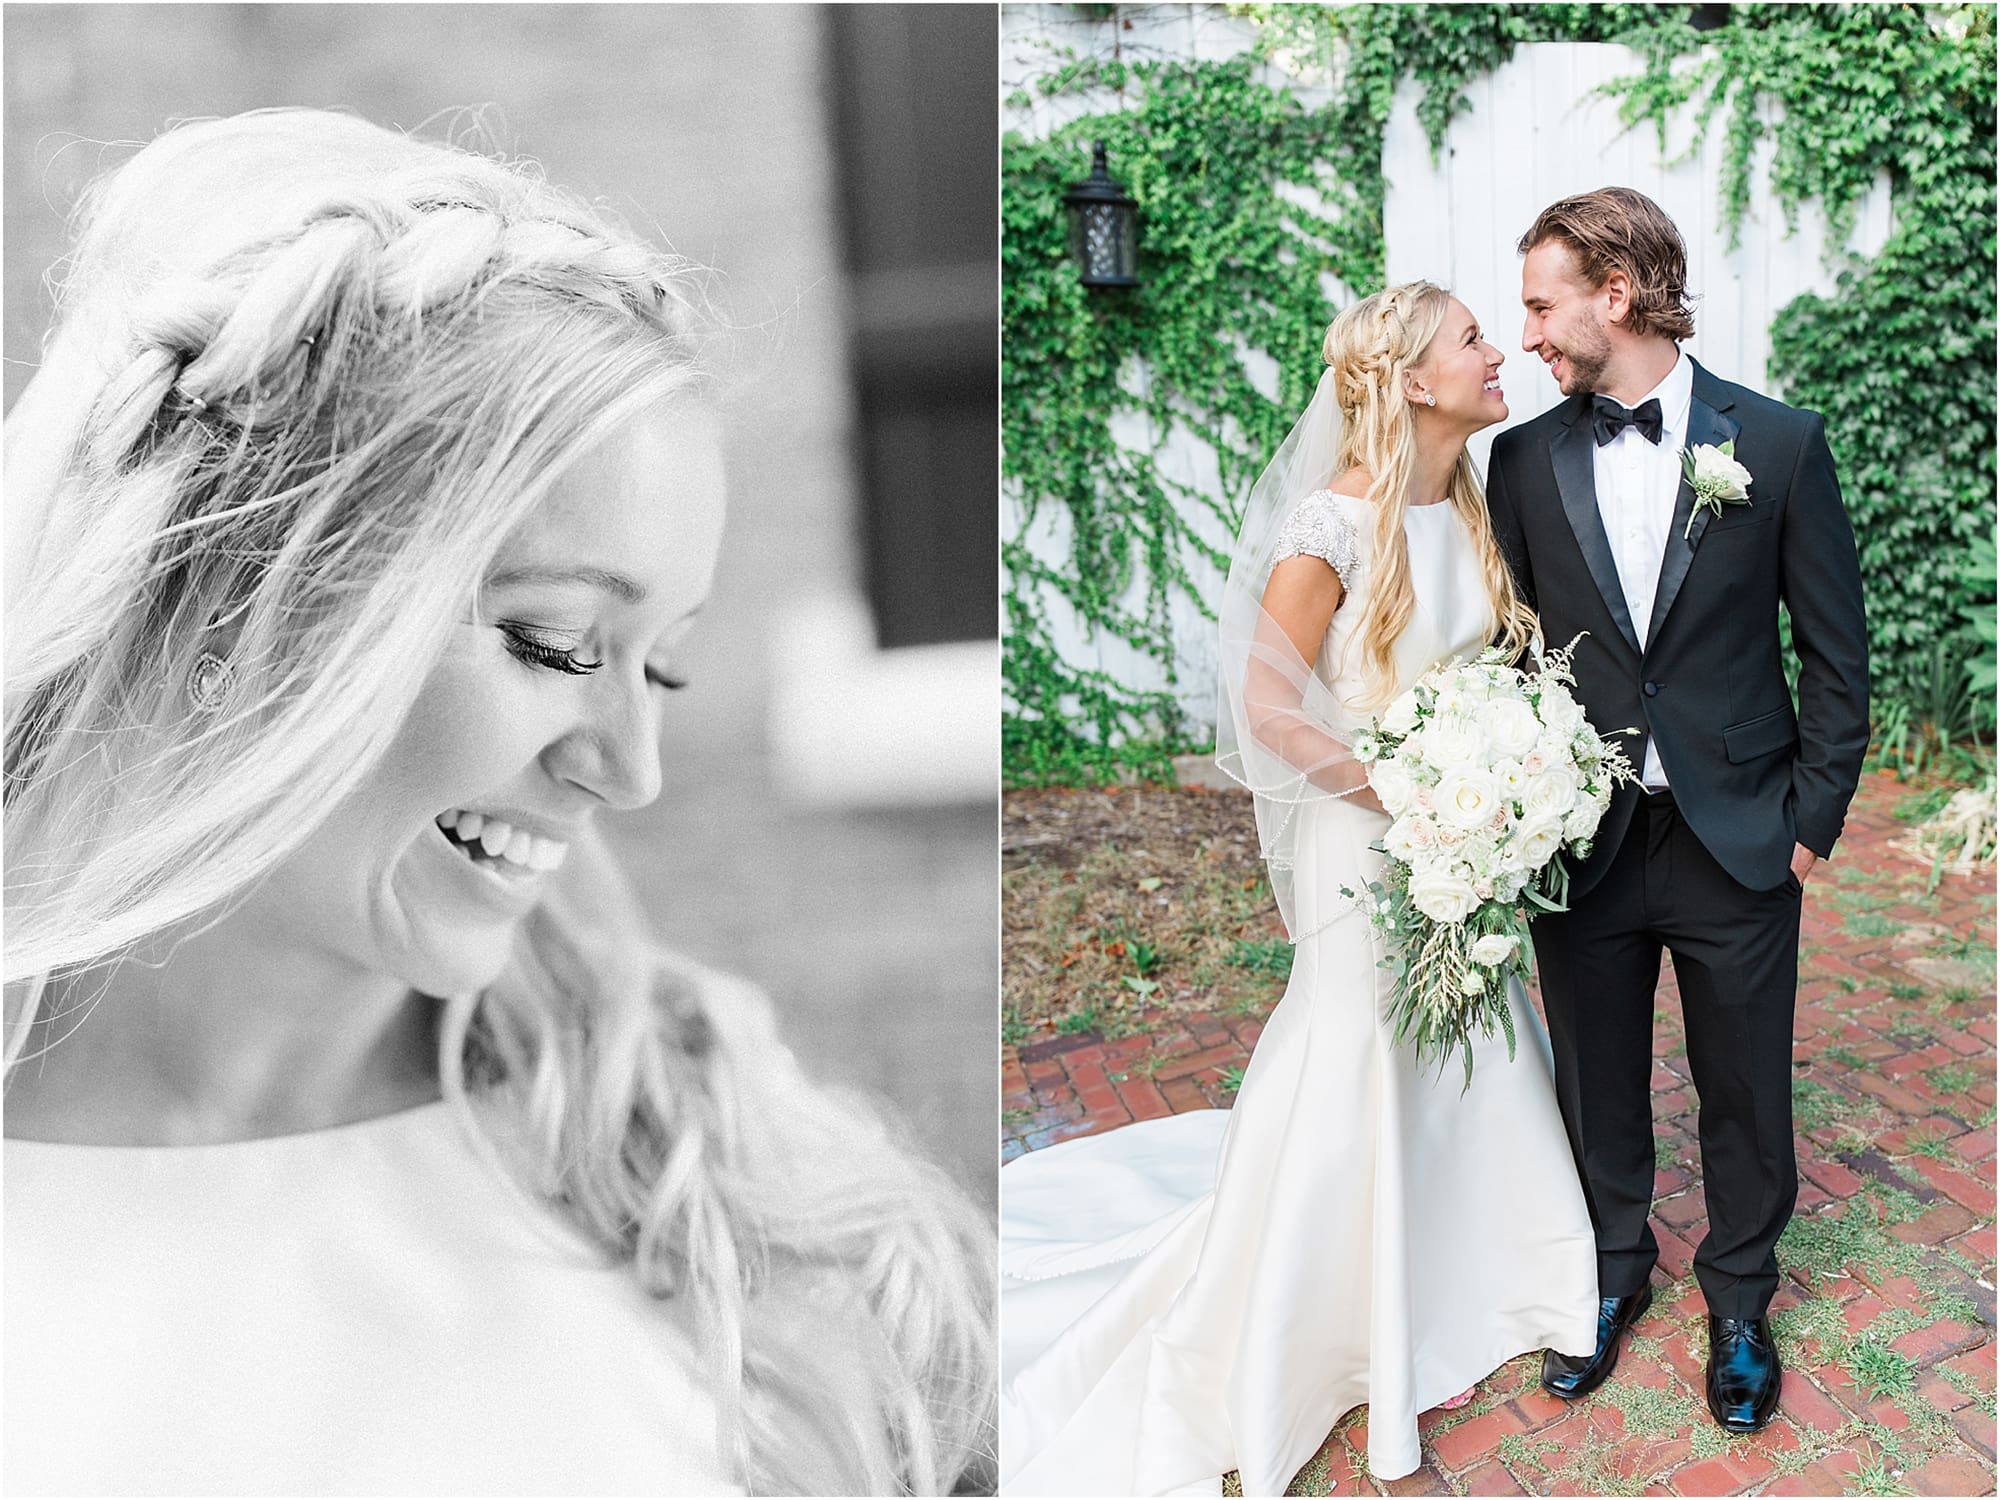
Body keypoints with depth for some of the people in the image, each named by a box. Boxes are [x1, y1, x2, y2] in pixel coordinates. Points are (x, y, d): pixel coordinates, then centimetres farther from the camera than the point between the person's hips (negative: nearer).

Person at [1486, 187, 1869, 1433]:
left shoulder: (1780, 442, -5)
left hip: (1738, 845, -1)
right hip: (1580, 847, 2)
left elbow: (1836, 649, -1)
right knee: (1598, 1088, 16)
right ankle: (1615, 1273, 40)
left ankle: (1739, 1298, 38)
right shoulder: (1525, 460, 0)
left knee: (1746, 1097, 14)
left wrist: (1813, 815, -3)